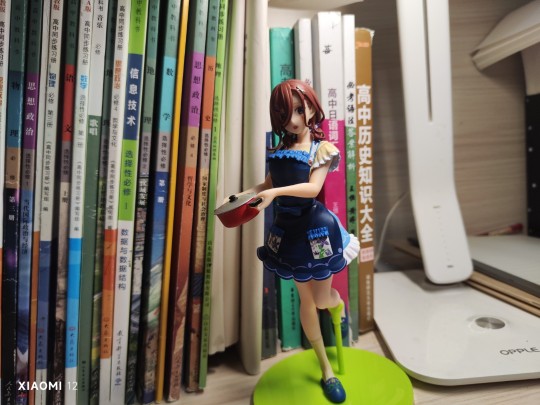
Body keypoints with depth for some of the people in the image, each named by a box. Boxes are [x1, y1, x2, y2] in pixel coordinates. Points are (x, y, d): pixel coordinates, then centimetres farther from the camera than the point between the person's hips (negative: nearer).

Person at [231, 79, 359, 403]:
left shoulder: (322, 148, -9)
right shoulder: (279, 150, 4)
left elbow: (313, 187, -23)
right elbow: (269, 183, 10)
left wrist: (276, 193, -35)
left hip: (314, 227, -4)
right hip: (287, 228, 5)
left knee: (322, 298, 4)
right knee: (305, 298, 13)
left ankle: (339, 304, 47)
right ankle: (326, 368, 32)